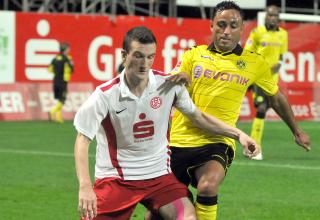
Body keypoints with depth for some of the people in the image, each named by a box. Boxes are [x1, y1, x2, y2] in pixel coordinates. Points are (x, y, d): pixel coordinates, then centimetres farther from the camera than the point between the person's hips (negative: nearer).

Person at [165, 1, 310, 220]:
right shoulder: (193, 55, 3)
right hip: (179, 141, 2)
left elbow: (276, 97, 17)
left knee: (207, 187, -34)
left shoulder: (254, 63, 2)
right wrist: (179, 80, -23)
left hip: (217, 143, -2)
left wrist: (296, 130, 24)